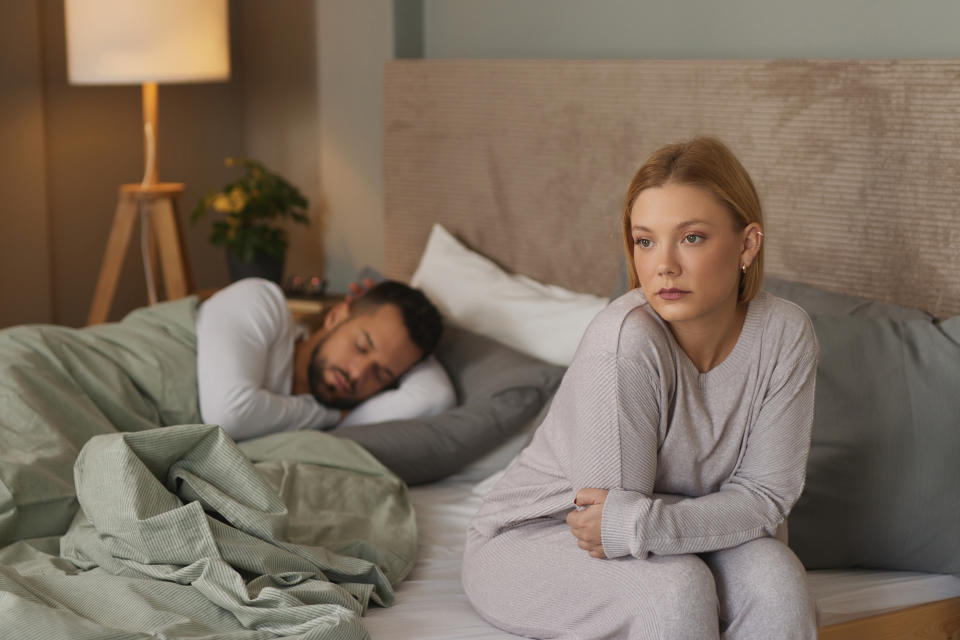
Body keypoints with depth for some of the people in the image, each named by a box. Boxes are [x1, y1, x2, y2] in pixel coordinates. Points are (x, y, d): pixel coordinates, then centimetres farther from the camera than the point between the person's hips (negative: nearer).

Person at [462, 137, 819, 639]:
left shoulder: (784, 335, -13)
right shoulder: (623, 339, -29)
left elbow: (766, 494, -14)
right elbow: (612, 502, -25)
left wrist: (641, 525, -27)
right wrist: (720, 517, -17)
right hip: (532, 539, -4)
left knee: (774, 575, -23)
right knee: (675, 588, -31)